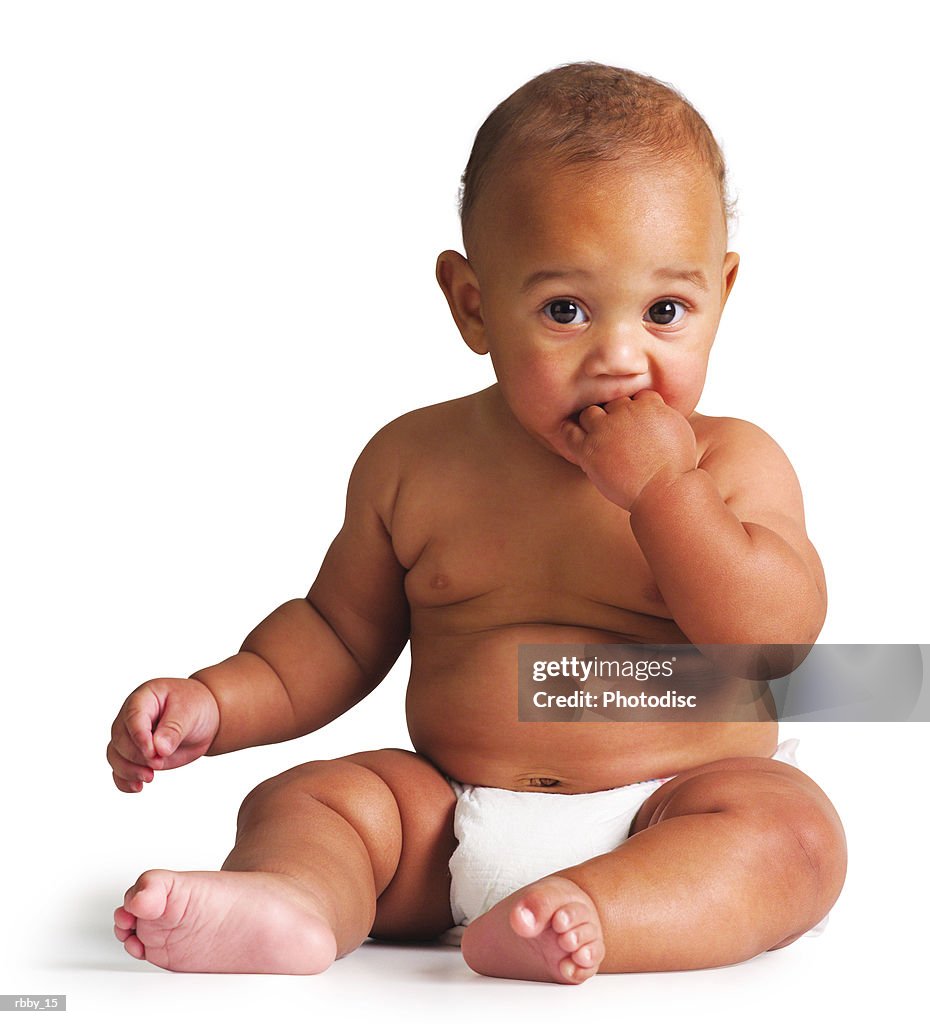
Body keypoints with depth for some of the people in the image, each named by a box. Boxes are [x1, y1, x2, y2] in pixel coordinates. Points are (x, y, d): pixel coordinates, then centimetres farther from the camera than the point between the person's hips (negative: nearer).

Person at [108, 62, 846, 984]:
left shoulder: (734, 465, -1)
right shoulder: (414, 463, 5)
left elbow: (778, 635, -15)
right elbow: (338, 632, 15)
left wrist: (663, 492, -21)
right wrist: (216, 702, -1)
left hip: (671, 811, -2)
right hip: (449, 830, 3)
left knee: (796, 829, -29)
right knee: (302, 798, -16)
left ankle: (583, 917, -51)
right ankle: (290, 901, -47)